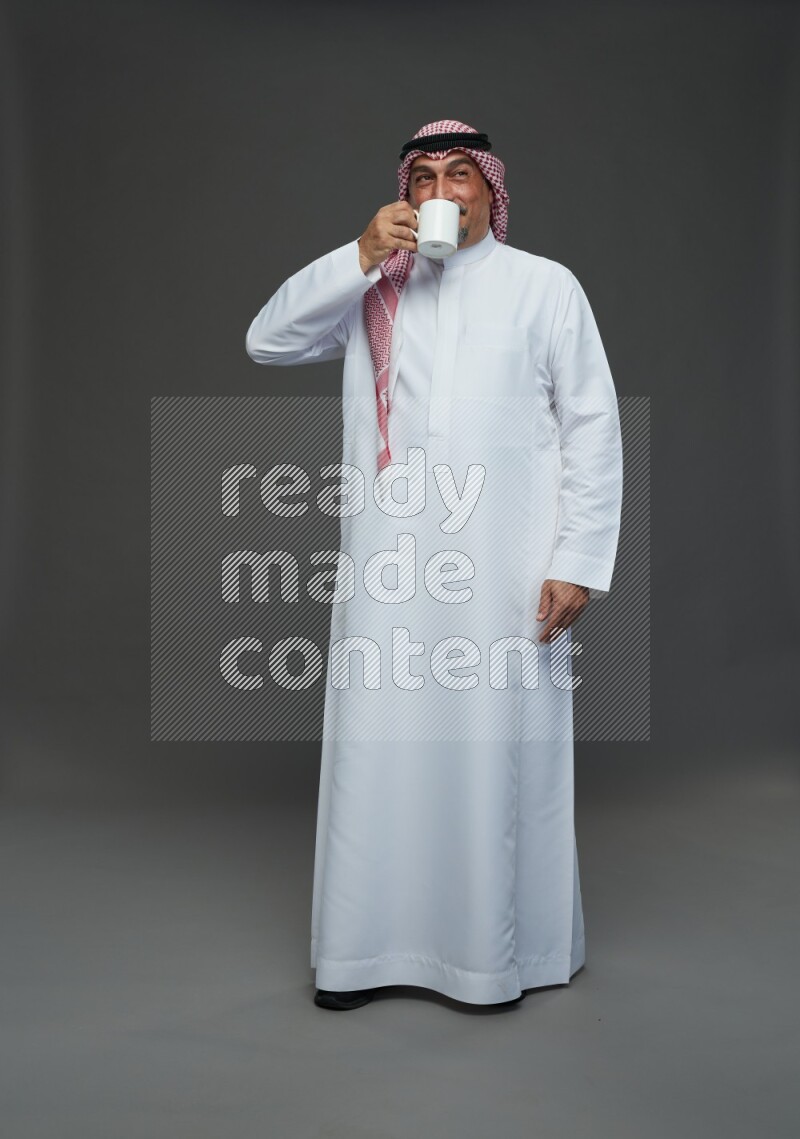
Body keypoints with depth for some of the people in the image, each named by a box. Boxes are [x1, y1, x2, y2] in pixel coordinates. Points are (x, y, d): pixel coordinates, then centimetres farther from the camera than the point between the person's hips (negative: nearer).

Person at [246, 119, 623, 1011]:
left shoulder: (546, 285, 7)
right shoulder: (372, 289, 13)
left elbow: (593, 427, 4)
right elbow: (266, 342, 4)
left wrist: (578, 560, -4)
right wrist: (361, 256, -6)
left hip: (505, 567, -1)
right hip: (388, 563, 2)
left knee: (499, 754, 4)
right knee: (378, 750, 5)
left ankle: (500, 949, 21)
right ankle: (368, 946, 20)